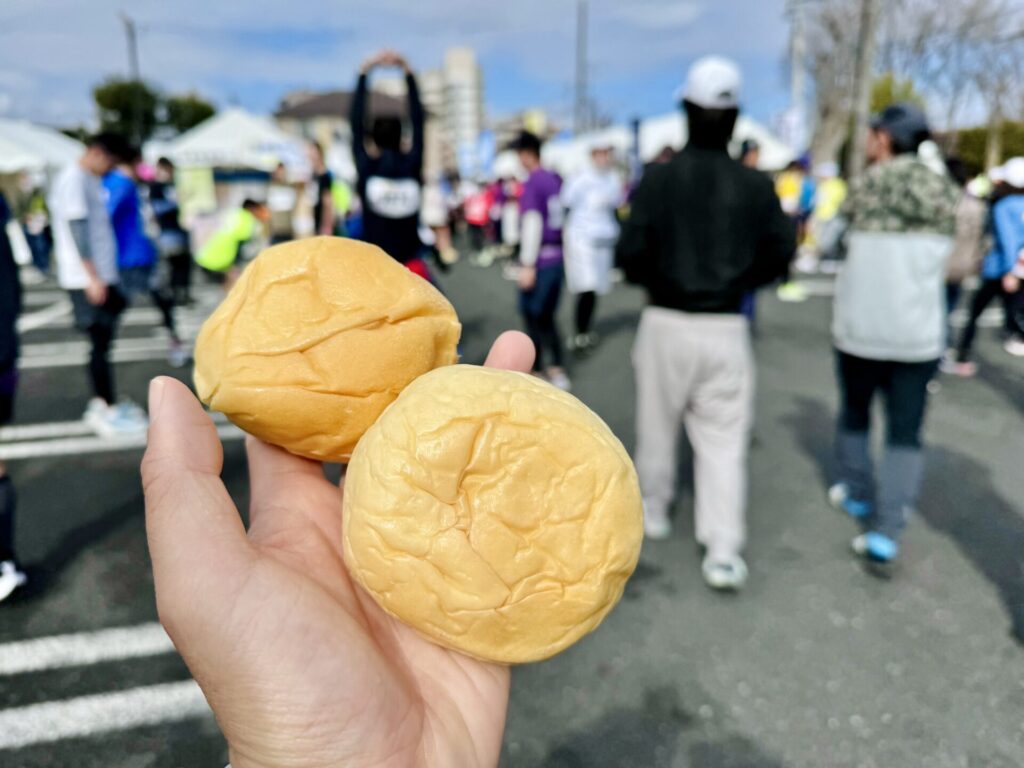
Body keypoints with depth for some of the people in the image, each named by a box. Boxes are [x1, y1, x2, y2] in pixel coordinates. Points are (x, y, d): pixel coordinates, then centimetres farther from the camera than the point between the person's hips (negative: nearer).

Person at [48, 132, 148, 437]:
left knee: (102, 342, 12)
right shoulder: (73, 179, -10)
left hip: (101, 276, 9)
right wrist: (93, 277, -22)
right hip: (88, 278, -9)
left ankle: (101, 404, 20)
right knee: (100, 343, -6)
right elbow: (77, 229, -17)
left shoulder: (90, 181, 19)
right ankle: (108, 412, -2)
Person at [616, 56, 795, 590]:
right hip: (727, 327, 1)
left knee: (657, 426, 17)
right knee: (723, 438, 6)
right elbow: (779, 254, 2)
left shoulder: (659, 178, -9)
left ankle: (654, 511, 35)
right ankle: (723, 552, 4)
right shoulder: (756, 185, -2)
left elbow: (631, 252, -12)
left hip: (667, 322, -1)